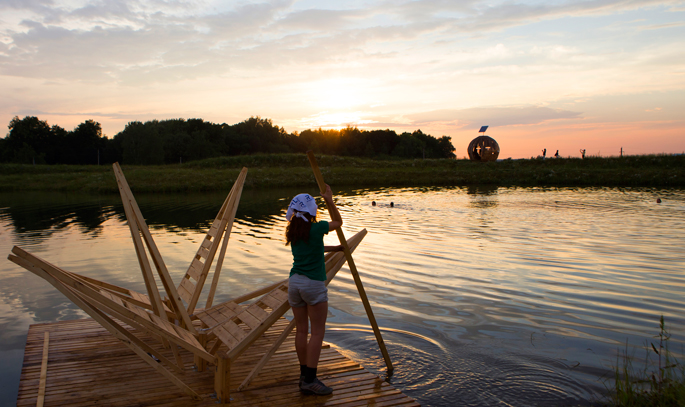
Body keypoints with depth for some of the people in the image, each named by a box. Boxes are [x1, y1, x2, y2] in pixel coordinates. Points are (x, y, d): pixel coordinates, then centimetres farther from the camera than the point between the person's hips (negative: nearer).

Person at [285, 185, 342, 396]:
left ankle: (304, 376, 20)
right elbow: (338, 222, 8)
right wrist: (330, 201, -3)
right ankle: (310, 380, -3)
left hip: (295, 282, 7)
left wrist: (335, 248, 28)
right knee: (318, 332, -1)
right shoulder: (316, 228, -11)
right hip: (314, 284, -6)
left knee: (301, 330, 12)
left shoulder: (292, 231, 8)